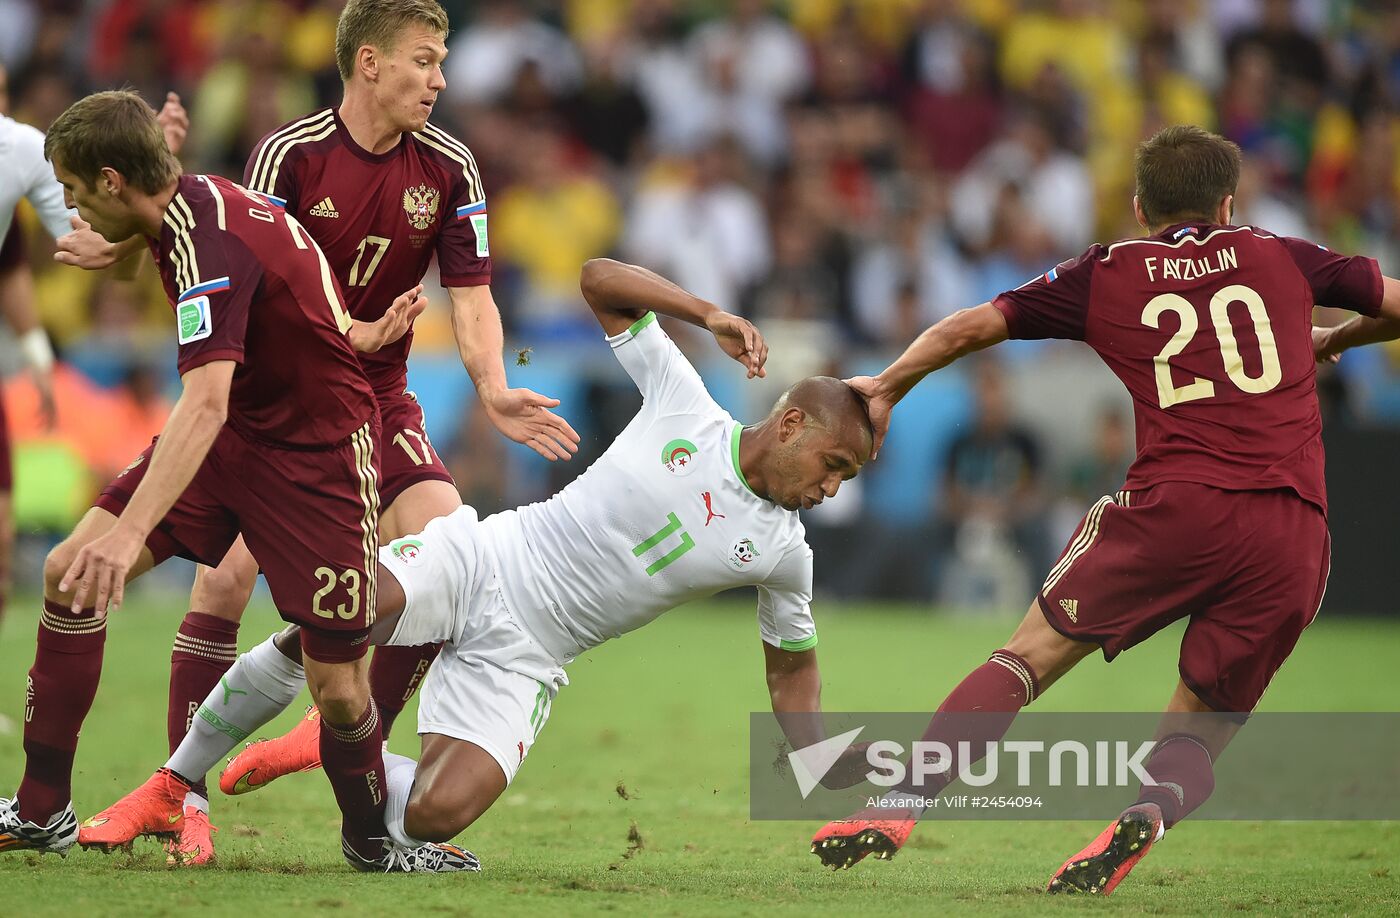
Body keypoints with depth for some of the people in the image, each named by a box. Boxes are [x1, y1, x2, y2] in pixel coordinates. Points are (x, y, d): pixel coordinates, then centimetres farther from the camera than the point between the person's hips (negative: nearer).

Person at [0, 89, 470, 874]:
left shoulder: (207, 242, -29)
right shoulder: (197, 201, 0)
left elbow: (206, 403, -40)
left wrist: (130, 532, -48)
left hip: (318, 455, -9)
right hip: (235, 430, 9)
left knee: (337, 686, -9)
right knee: (69, 573, -3)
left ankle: (373, 839, 20)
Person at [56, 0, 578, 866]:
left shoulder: (449, 168, -5)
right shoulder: (290, 153, -14)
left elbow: (470, 297, -5)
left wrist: (493, 390, -21)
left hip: (377, 397, 3)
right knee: (226, 573, -16)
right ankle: (185, 792, -5)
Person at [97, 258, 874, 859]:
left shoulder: (782, 552, 3)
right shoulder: (687, 409, -3)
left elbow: (792, 670, 17)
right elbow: (599, 279, -1)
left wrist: (830, 794, 10)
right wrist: (709, 315, -12)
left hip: (522, 656, 2)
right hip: (480, 563, -2)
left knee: (435, 816, -21)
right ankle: (175, 783, -11)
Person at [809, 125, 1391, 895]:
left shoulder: (1105, 275, 16)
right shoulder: (1282, 259, 19)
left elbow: (971, 327, 17)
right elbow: (1391, 299, 28)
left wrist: (885, 389, 32)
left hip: (1177, 506, -2)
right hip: (1295, 537, 2)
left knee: (1033, 653, 9)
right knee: (1200, 727, 13)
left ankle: (900, 805, -5)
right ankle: (1151, 811, -20)